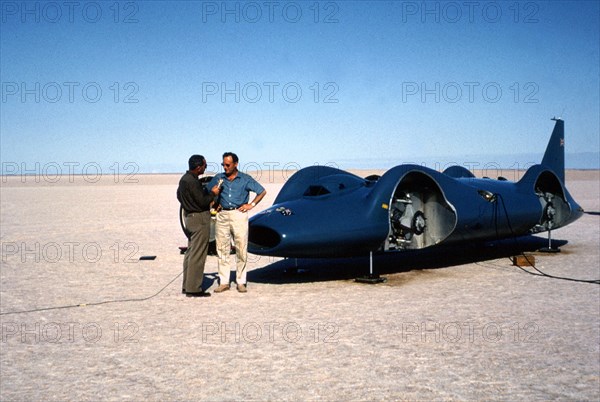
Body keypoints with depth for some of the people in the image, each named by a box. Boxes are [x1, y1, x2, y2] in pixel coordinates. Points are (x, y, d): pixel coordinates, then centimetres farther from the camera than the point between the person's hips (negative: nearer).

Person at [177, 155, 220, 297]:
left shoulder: (184, 178, 9)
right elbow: (203, 202, -22)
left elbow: (179, 195, 23)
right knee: (197, 255, -6)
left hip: (189, 216, 10)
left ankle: (187, 285, 22)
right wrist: (213, 193, -5)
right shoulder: (192, 182, -22)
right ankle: (193, 289, -2)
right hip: (199, 219, -10)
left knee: (191, 252, 16)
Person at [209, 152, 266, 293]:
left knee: (241, 250, -2)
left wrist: (251, 205, -1)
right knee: (222, 249, 3)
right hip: (222, 215, 3)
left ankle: (240, 282, 6)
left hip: (239, 214, -3)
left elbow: (262, 192, 6)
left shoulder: (245, 179, 3)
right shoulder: (218, 178, 10)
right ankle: (224, 282, 9)